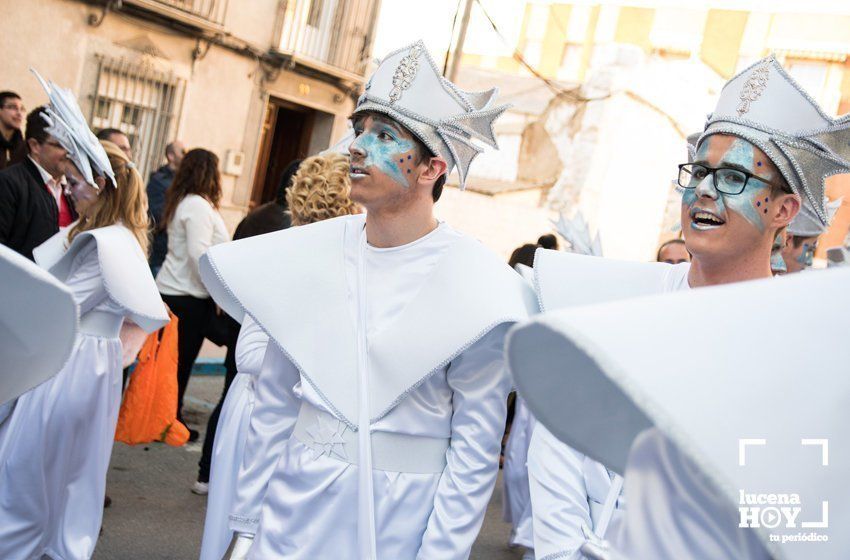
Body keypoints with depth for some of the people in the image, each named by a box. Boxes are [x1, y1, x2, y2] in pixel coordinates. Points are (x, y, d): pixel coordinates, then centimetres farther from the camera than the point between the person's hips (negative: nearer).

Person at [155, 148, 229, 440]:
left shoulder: (181, 202, 13)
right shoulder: (199, 205, -16)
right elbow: (199, 254, -22)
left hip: (171, 291, 9)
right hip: (189, 296, -9)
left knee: (172, 359, 14)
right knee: (181, 361, 1)